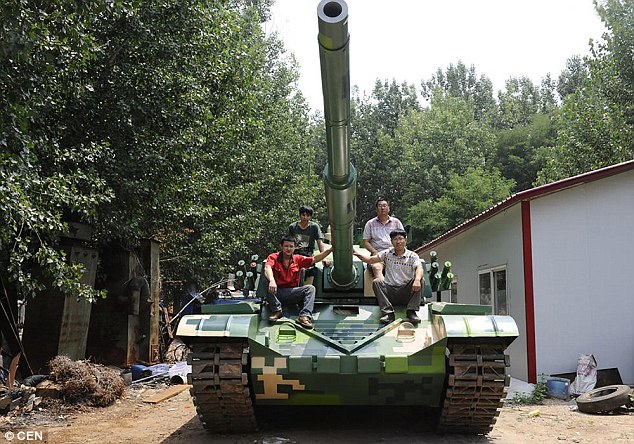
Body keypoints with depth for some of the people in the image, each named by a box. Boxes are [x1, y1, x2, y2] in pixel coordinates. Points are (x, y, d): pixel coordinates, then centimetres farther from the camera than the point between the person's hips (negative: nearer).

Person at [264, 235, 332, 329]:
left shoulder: (298, 259, 8)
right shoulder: (273, 257, -3)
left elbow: (314, 259, -2)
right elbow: (267, 268, -24)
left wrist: (330, 249, -16)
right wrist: (271, 280, -46)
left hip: (292, 292, 3)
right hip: (276, 292, -3)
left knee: (310, 288, -19)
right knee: (268, 286, -33)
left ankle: (304, 316, -32)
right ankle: (276, 310, -19)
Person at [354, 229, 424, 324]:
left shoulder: (412, 256, 3)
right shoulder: (387, 253, 9)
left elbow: (419, 268, -16)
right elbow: (370, 259, 7)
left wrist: (417, 280, -39)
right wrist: (357, 254, -12)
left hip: (406, 292, -1)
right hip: (390, 290, 1)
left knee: (420, 279, -25)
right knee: (376, 282, -24)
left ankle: (411, 312, -22)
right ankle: (388, 312, -27)